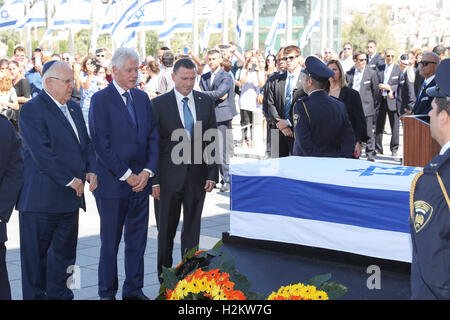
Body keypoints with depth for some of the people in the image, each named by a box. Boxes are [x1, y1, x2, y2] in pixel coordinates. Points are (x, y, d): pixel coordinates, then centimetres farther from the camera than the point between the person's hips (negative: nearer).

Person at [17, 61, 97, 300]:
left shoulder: (74, 108, 14)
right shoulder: (32, 110, -12)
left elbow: (85, 144, 19)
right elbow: (42, 153, -19)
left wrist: (91, 170, 0)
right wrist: (70, 180, -17)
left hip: (70, 197, 8)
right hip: (40, 198, -8)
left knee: (64, 252, 15)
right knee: (35, 254, 3)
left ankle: (59, 294, 26)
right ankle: (35, 295, 13)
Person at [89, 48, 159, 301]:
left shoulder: (143, 98, 11)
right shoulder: (101, 99, -7)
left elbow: (153, 136, 9)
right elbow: (101, 144, -12)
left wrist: (148, 171, -4)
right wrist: (126, 175, -13)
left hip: (141, 182, 5)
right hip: (113, 182, -5)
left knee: (137, 240, 10)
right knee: (110, 242, 4)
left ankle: (134, 290, 22)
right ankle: (107, 293, 17)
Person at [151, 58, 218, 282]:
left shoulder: (206, 102, 5)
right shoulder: (159, 104, -3)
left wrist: (212, 174, 0)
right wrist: (153, 179, -7)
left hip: (197, 174, 2)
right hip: (170, 176, -2)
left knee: (192, 228, 9)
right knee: (166, 229, 7)